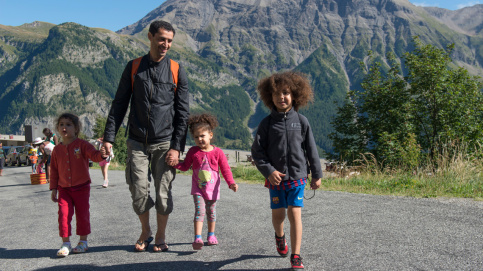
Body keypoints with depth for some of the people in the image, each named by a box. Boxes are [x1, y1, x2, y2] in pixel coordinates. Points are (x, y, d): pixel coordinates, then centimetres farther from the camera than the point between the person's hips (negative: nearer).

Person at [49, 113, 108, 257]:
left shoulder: (82, 145, -5)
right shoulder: (57, 150, 5)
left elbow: (93, 155, -18)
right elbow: (54, 170, 12)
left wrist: (101, 154, -43)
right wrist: (54, 189, 10)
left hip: (81, 187, -2)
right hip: (64, 189, 2)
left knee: (82, 214, 5)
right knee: (64, 214, -4)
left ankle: (83, 241, 20)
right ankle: (66, 244, 6)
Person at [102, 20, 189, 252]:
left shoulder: (177, 71, 2)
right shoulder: (133, 68, 5)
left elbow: (183, 112, 1)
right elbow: (119, 105, 7)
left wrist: (177, 147, -7)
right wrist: (109, 137, -2)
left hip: (164, 143, -1)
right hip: (137, 142, 1)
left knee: (163, 192, 2)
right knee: (138, 191, 2)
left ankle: (161, 236, 21)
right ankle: (145, 232, 25)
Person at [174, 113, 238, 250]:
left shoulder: (218, 152, -5)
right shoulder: (193, 152, -1)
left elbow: (225, 169, -4)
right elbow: (185, 166, 6)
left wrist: (231, 183, -16)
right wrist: (175, 163, -13)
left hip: (212, 187, 1)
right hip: (198, 188, -1)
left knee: (211, 211, 14)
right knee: (199, 211, -14)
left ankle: (211, 235, 32)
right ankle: (197, 238, -19)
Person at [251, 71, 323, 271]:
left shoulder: (301, 121, 1)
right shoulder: (267, 123, -1)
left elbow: (311, 149, 6)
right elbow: (257, 151, -3)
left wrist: (317, 174, 8)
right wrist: (268, 171, -15)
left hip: (297, 175, 0)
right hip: (275, 177, 1)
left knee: (295, 213, -6)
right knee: (278, 214, 10)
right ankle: (279, 236, 44)